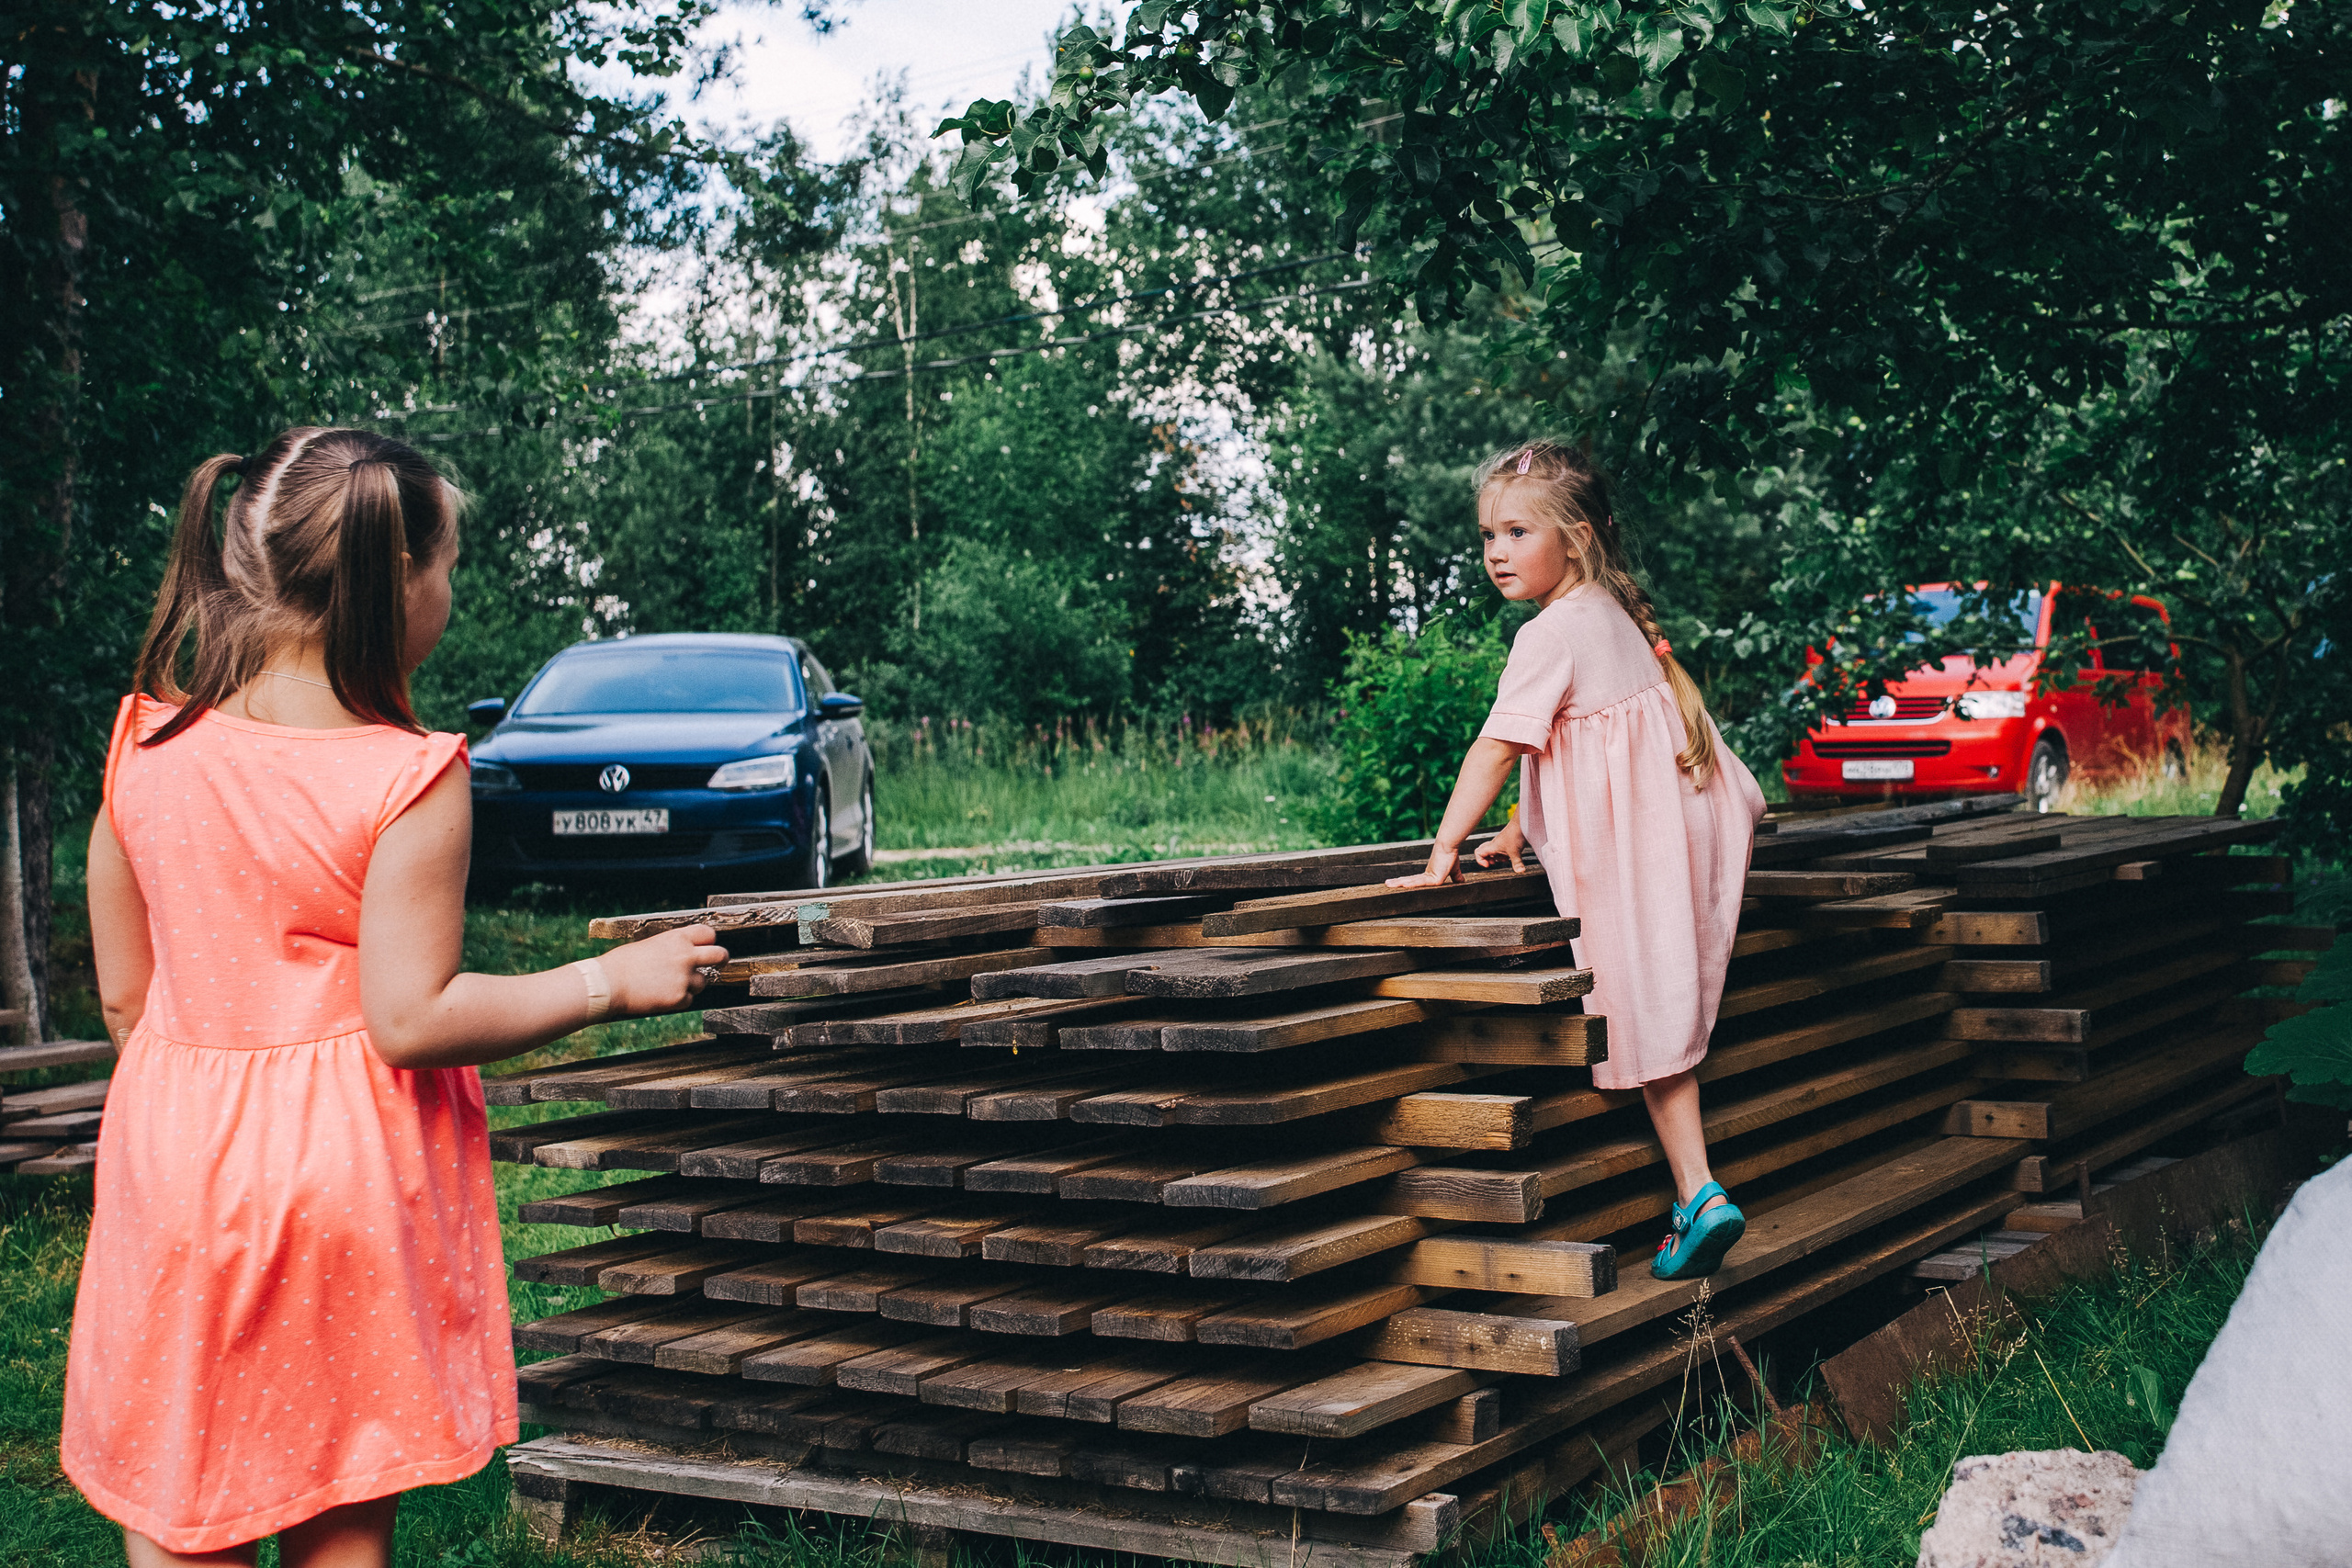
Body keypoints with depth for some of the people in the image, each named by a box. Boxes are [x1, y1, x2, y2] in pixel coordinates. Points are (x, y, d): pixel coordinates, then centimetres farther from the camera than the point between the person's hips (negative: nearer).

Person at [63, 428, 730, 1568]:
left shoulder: (146, 747, -2)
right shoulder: (409, 780, -16)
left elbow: (124, 997, 4)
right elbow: (411, 1019, -16)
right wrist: (612, 981, -7)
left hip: (171, 1165, 4)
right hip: (343, 1174, -3)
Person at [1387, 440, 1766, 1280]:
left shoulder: (1549, 635, -15)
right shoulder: (1610, 613, 15)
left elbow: (1497, 748, -18)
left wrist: (1445, 851, -16)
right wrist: (1520, 828, 22)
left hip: (1633, 853, -9)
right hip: (1683, 824, 9)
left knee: (1647, 1016, -4)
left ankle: (1697, 1194, -5)